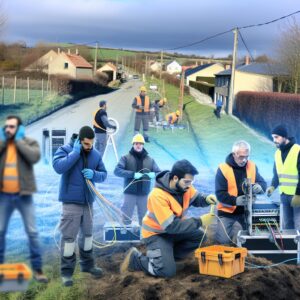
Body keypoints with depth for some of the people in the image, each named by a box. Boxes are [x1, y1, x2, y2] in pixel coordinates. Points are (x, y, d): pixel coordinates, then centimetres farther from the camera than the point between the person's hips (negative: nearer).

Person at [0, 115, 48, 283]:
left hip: (23, 195, -2)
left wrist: (19, 140, -14)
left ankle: (37, 269, 7)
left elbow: (35, 157, -21)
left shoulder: (30, 142, -1)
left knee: (32, 232, -1)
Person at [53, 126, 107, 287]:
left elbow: (103, 174, 8)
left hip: (87, 200, 6)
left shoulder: (96, 154, 4)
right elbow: (58, 167, -27)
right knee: (69, 235, -4)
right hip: (71, 201, -5)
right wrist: (76, 152, -22)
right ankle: (66, 271, 5)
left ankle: (87, 264, 33)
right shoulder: (65, 150, -10)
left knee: (87, 233, 17)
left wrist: (94, 174, -14)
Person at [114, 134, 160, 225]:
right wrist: (133, 174, -23)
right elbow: (117, 171, -12)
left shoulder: (150, 160, 8)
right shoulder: (126, 158, -1)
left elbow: (159, 173, 6)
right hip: (130, 193, -3)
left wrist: (153, 174, -19)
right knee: (126, 218, 3)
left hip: (144, 194, 3)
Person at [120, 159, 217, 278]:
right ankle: (135, 258, 3)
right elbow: (170, 226, -34)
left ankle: (168, 255, 5)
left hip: (174, 228, 8)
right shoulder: (158, 195, -33)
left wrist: (206, 199, -20)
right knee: (167, 270, -20)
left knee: (200, 236, -8)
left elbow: (196, 198, 6)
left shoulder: (184, 185, -13)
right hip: (156, 233, -8)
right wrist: (199, 222, -34)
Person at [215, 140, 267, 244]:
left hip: (245, 211, 3)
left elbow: (263, 184, 0)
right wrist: (235, 200, -33)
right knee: (223, 240, -10)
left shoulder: (252, 166, -1)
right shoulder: (223, 169, -12)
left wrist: (259, 187, -25)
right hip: (227, 212, -2)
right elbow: (220, 194, -15)